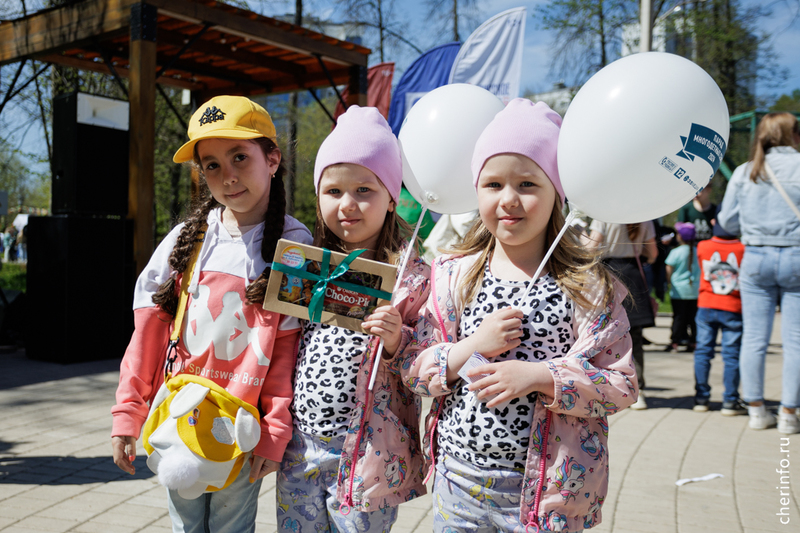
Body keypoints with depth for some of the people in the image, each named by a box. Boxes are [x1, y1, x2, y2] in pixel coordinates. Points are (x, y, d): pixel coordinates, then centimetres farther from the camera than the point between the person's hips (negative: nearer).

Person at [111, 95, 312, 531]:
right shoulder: (186, 238, 0)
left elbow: (288, 349, -10)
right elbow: (148, 332, 2)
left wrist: (274, 432, -13)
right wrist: (128, 414, 1)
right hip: (176, 420, 3)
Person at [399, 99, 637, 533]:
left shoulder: (588, 287, -8)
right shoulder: (453, 276, -1)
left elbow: (621, 387, -9)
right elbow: (413, 369, 0)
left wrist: (539, 376, -23)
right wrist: (472, 347, -18)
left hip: (543, 490, -2)